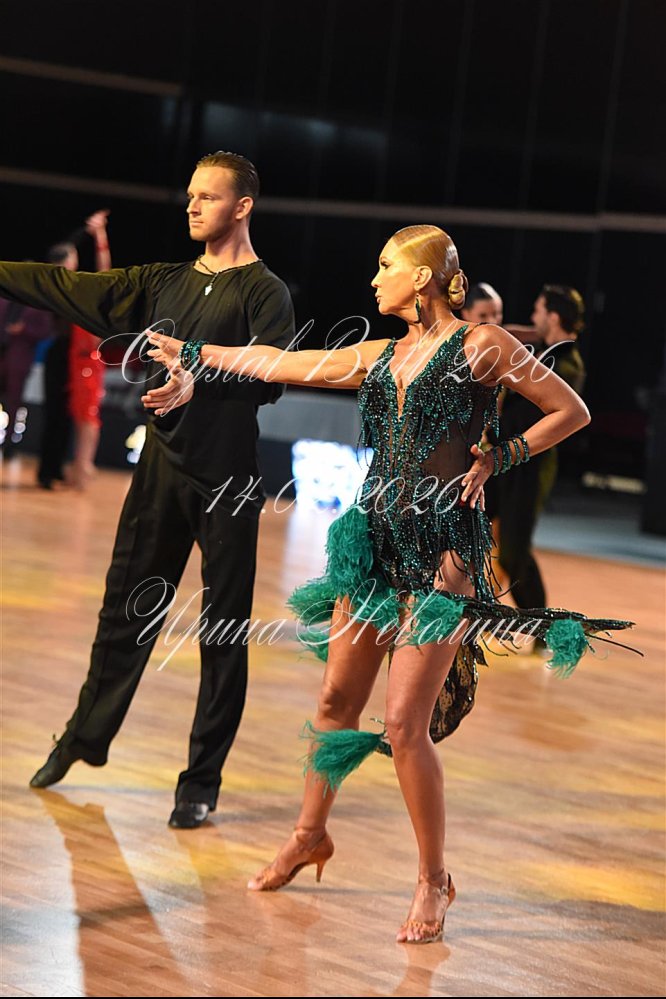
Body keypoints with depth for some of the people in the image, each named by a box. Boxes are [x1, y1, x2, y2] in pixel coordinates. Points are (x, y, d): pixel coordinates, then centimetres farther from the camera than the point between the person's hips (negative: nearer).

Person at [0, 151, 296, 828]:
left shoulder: (264, 292, -4)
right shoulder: (164, 283, 13)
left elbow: (272, 378, -18)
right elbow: (68, 289, 13)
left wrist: (201, 382, -33)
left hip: (228, 479, -5)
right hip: (163, 467, 5)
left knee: (223, 631, 0)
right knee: (127, 608, 13)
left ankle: (202, 781, 7)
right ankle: (84, 738, 28)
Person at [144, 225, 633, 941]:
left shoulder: (482, 346, -2)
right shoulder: (380, 357, 14)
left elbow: (572, 411, 3)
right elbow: (281, 364, 20)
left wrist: (494, 459, -4)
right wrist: (189, 355, 23)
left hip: (442, 546, -6)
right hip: (375, 539, 6)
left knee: (406, 723, -11)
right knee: (337, 700, 11)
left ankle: (433, 877, 3)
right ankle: (310, 836, 30)